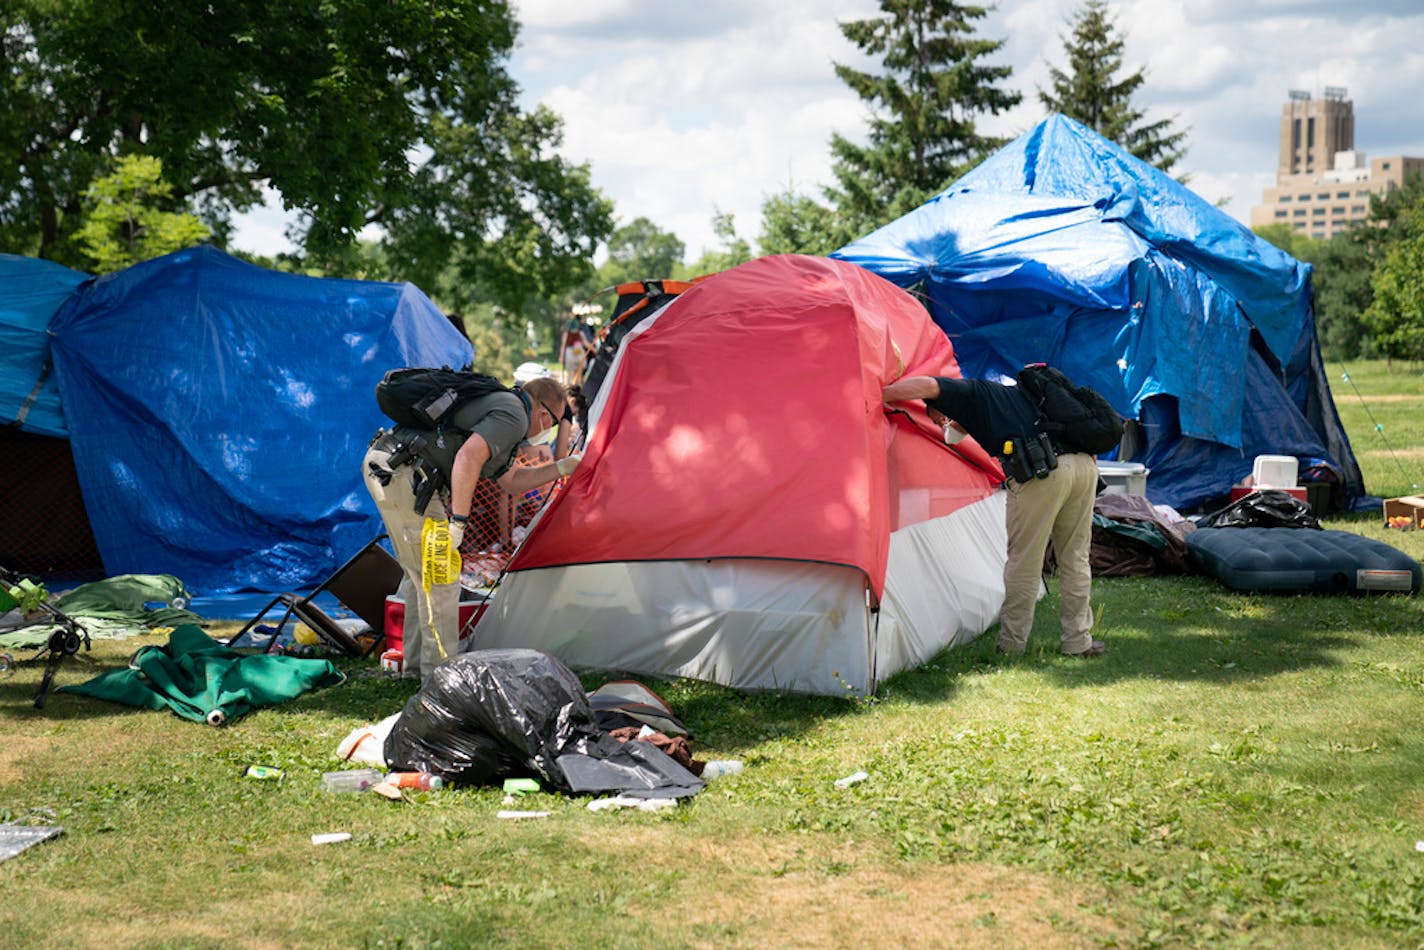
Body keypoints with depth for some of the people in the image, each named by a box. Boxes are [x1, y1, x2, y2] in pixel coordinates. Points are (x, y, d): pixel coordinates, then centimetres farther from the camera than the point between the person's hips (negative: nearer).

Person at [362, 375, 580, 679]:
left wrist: (561, 467, 33)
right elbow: (468, 457, -23)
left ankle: (417, 660, 30)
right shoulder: (513, 415, -7)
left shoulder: (494, 403, 24)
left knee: (421, 572, 21)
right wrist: (459, 520, -22)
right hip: (404, 474, -10)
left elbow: (510, 482, 32)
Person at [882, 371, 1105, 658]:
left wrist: (880, 397, 2)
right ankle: (1077, 641, 21)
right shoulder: (1012, 393, 33)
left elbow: (927, 386, -8)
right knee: (1075, 559, 16)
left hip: (1043, 473, -8)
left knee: (1024, 560, 4)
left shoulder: (968, 393, 10)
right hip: (1085, 463, 8)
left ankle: (1012, 644, 12)